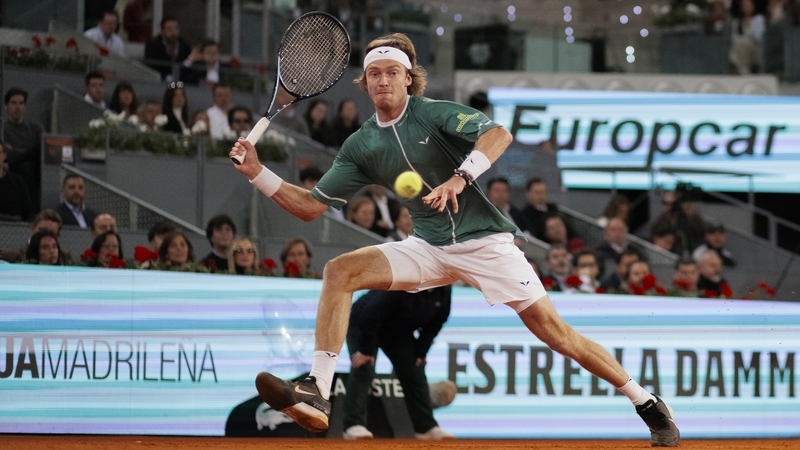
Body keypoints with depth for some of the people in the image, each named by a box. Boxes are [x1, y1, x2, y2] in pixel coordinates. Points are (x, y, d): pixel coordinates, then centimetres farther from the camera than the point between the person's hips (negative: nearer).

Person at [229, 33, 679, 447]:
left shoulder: (435, 113, -8)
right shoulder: (360, 146, 6)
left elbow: (499, 134, -25)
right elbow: (311, 205, 7)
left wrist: (459, 179, -39)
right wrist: (258, 173, -4)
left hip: (485, 240, -5)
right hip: (429, 248, 5)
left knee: (557, 334, -10)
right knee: (339, 271, -15)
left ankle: (647, 403, 4)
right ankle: (317, 395, -23)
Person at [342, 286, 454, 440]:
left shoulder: (444, 291, -15)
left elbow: (435, 323, -1)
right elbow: (371, 314, -34)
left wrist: (421, 352, -7)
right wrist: (366, 350, -29)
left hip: (399, 333, 7)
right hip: (361, 324, -7)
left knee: (415, 374, 4)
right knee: (363, 371, -21)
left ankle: (426, 427, 12)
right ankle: (354, 426, -24)